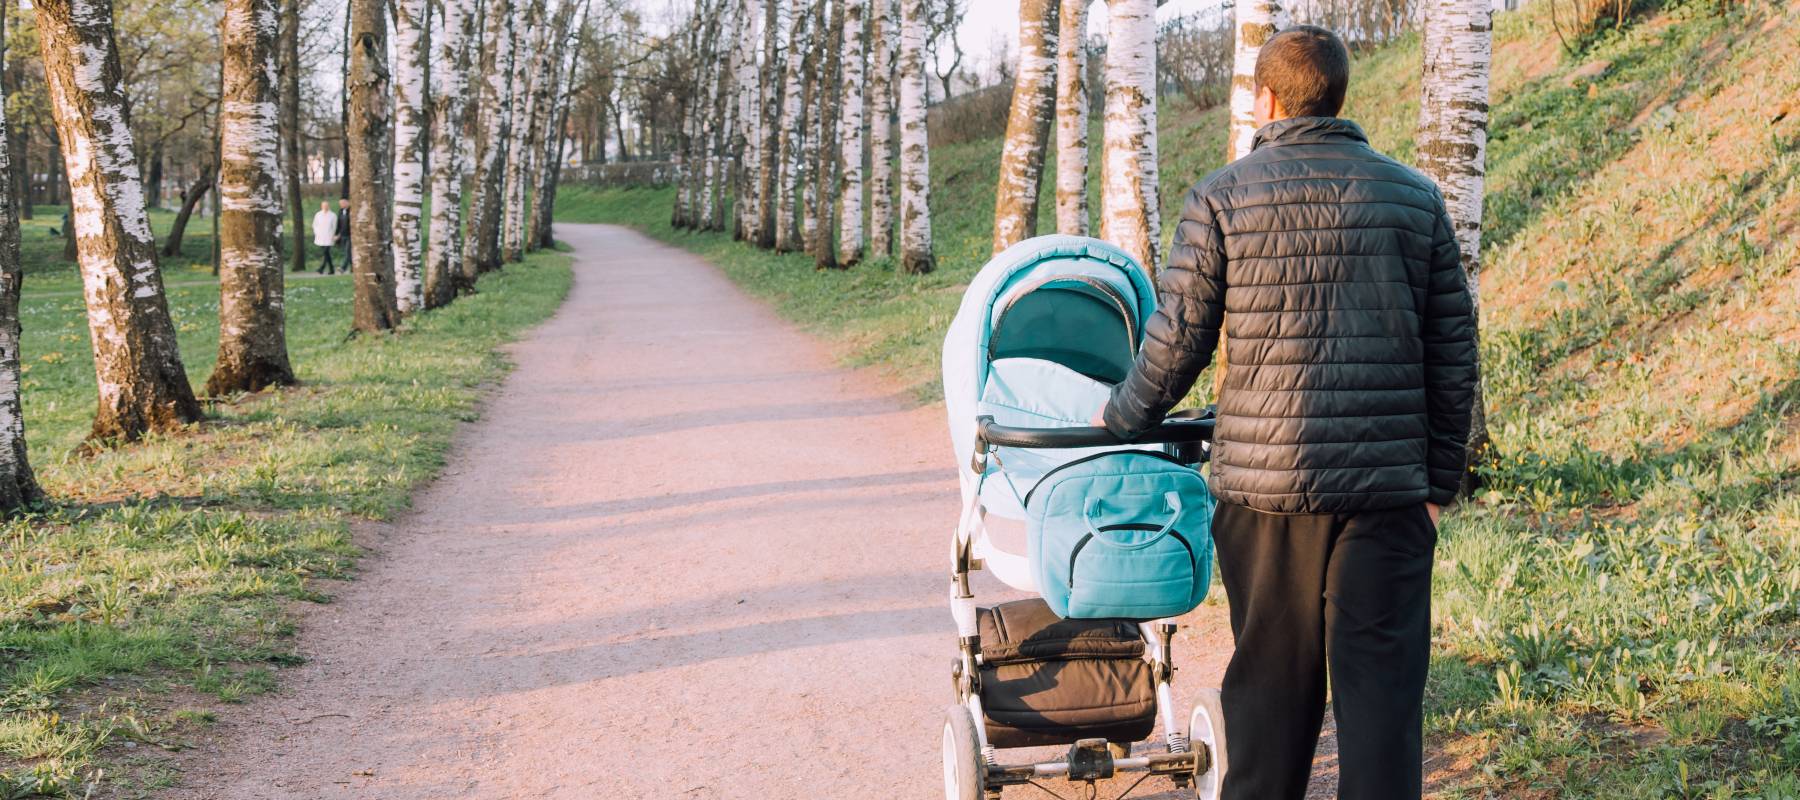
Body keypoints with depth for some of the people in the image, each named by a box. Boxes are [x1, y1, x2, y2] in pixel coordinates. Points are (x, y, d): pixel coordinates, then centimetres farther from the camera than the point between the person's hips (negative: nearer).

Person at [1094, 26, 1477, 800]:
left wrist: (1121, 416, 18)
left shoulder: (1222, 198, -1)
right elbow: (1452, 354, 6)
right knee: (1380, 682, 3)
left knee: (1271, 678, 11)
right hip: (1388, 486, 1)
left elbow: (1177, 341, 0)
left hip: (1265, 482, -1)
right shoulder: (1416, 198, 6)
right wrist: (1439, 481, 13)